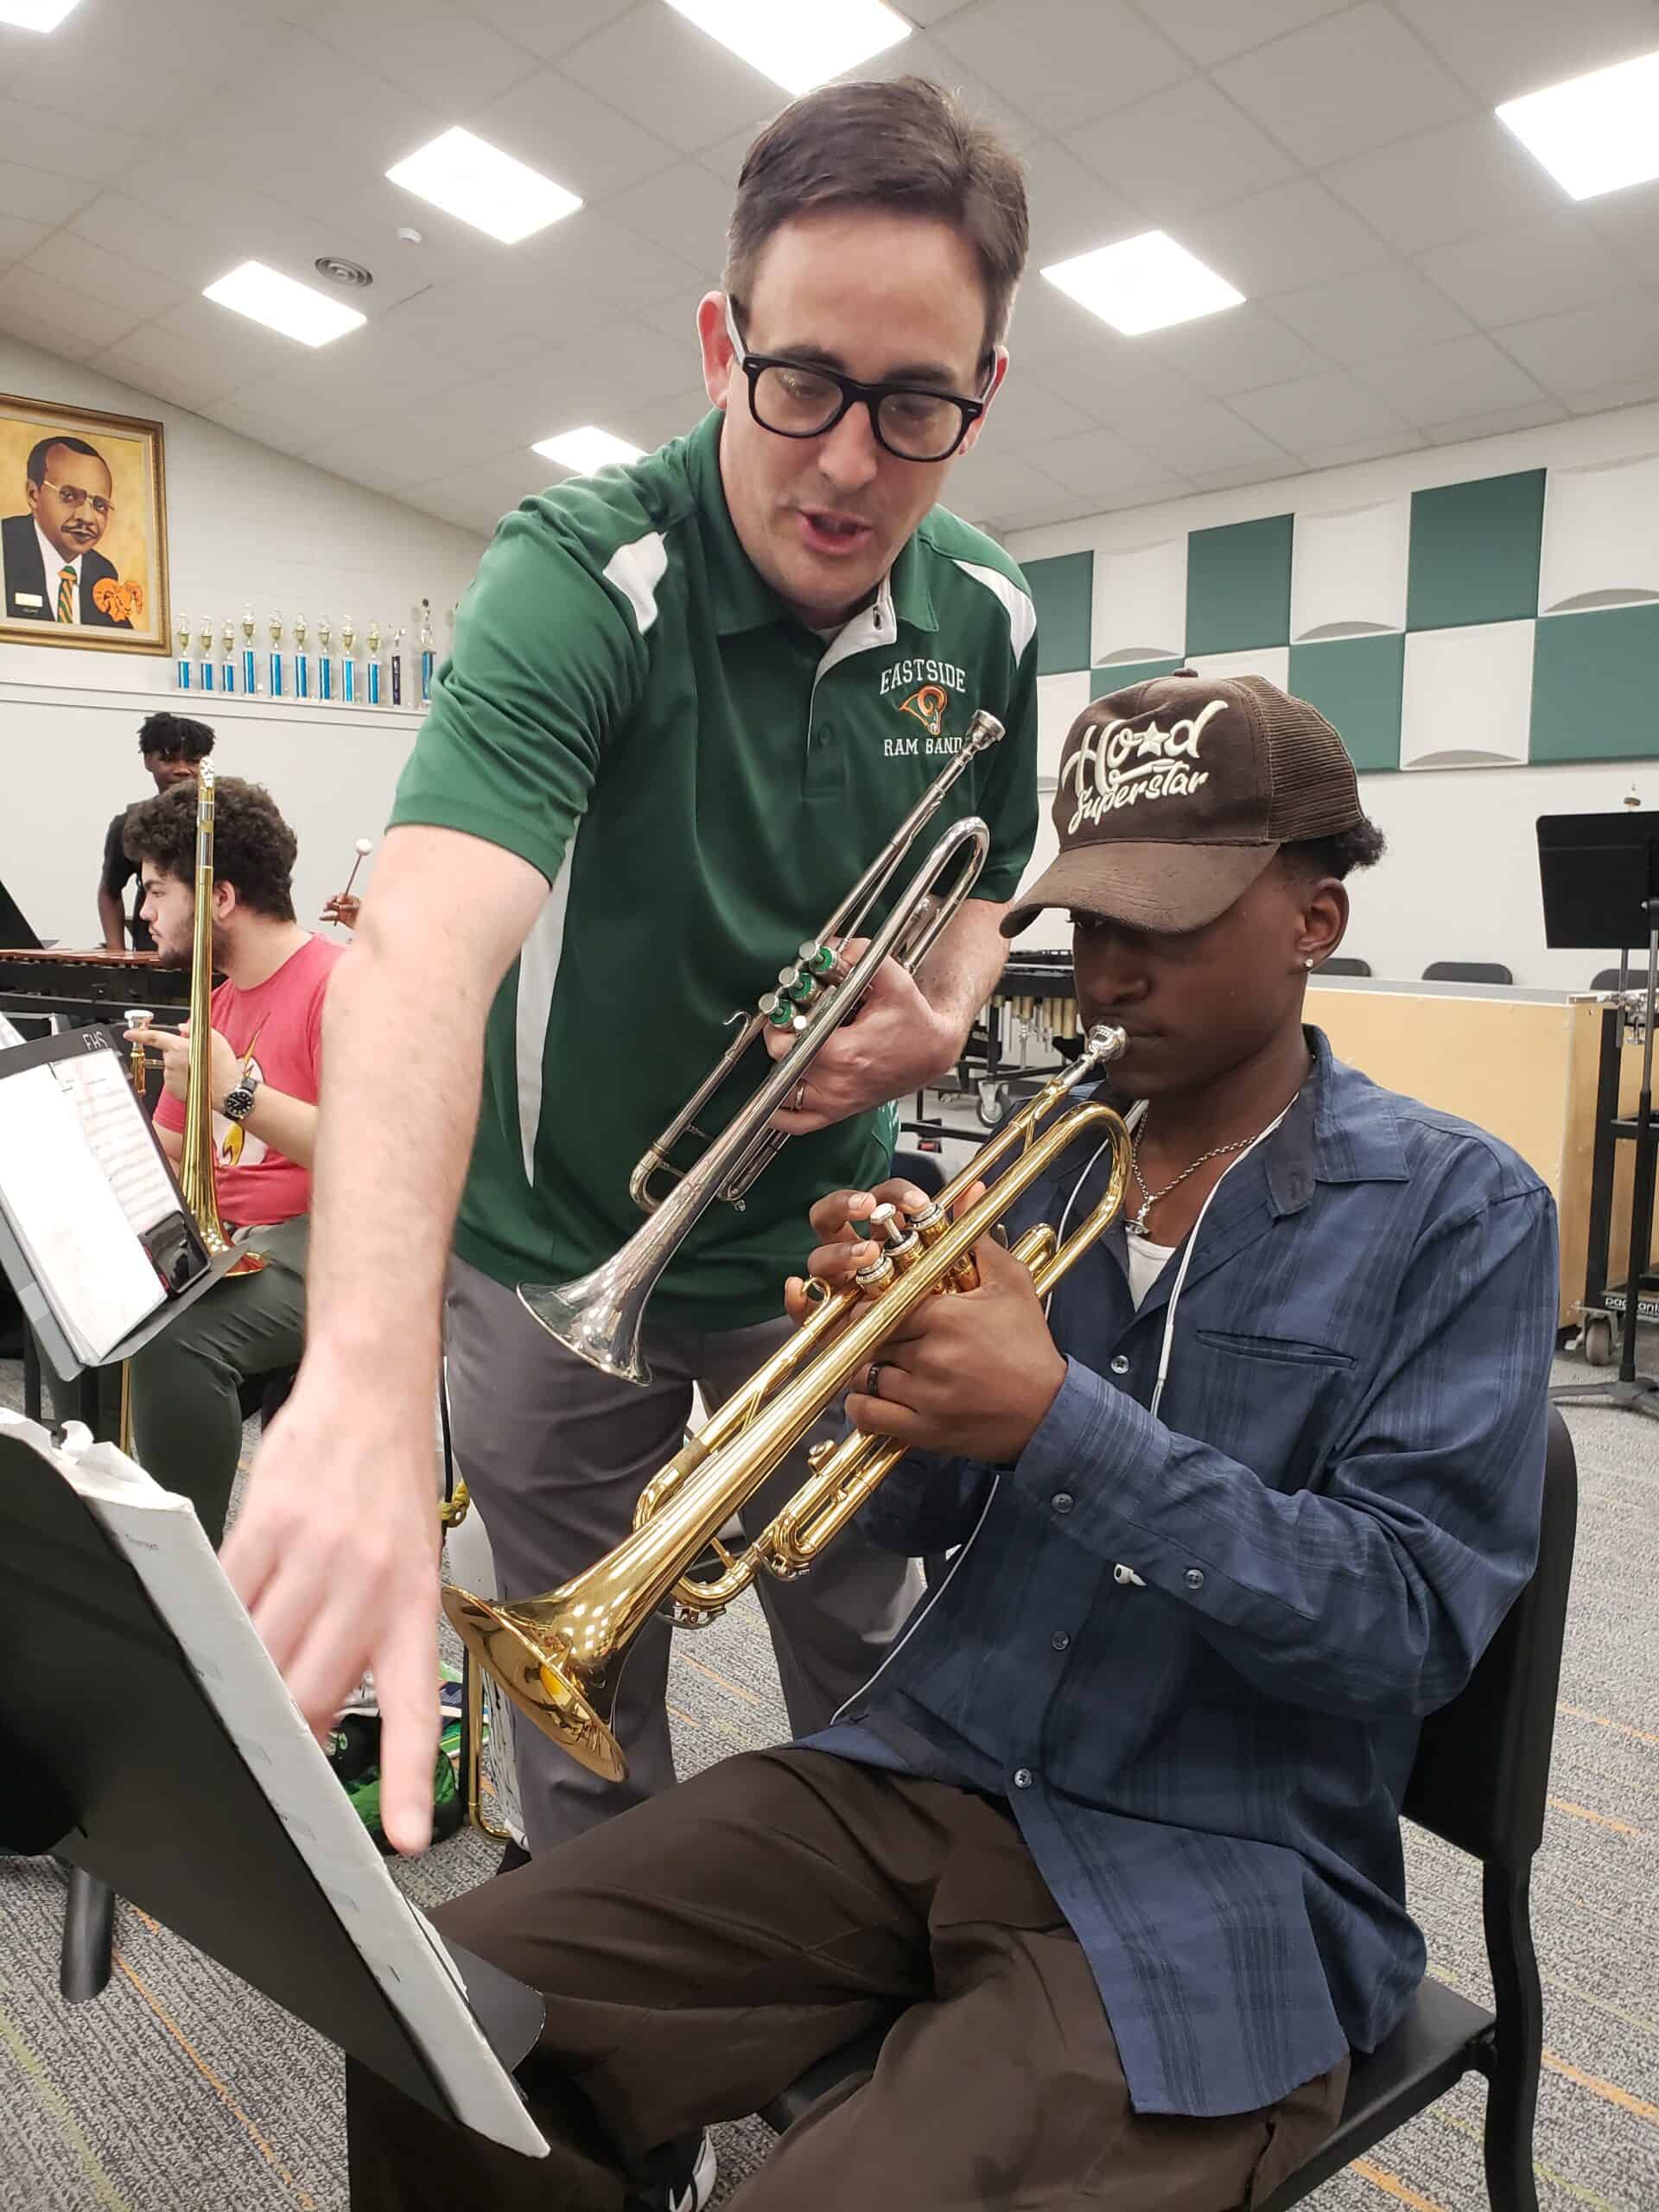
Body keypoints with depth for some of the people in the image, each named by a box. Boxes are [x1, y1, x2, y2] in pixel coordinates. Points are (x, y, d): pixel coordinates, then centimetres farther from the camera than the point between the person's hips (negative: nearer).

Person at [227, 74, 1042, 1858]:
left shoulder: (984, 619, -7)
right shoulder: (584, 577, -25)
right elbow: (422, 948, -43)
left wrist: (940, 1019, -15)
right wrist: (368, 1382, -58)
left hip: (824, 1227, 4)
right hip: (559, 1246, -3)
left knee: (873, 1671, 19)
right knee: (585, 1725, 14)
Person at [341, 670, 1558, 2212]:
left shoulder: (1457, 1212, -6)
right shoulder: (1046, 1157, 7)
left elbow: (1410, 1623, -14)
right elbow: (927, 1518, 9)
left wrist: (1060, 1422, -23)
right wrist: (888, 1354, -13)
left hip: (1214, 1881, -4)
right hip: (919, 1781, 4)